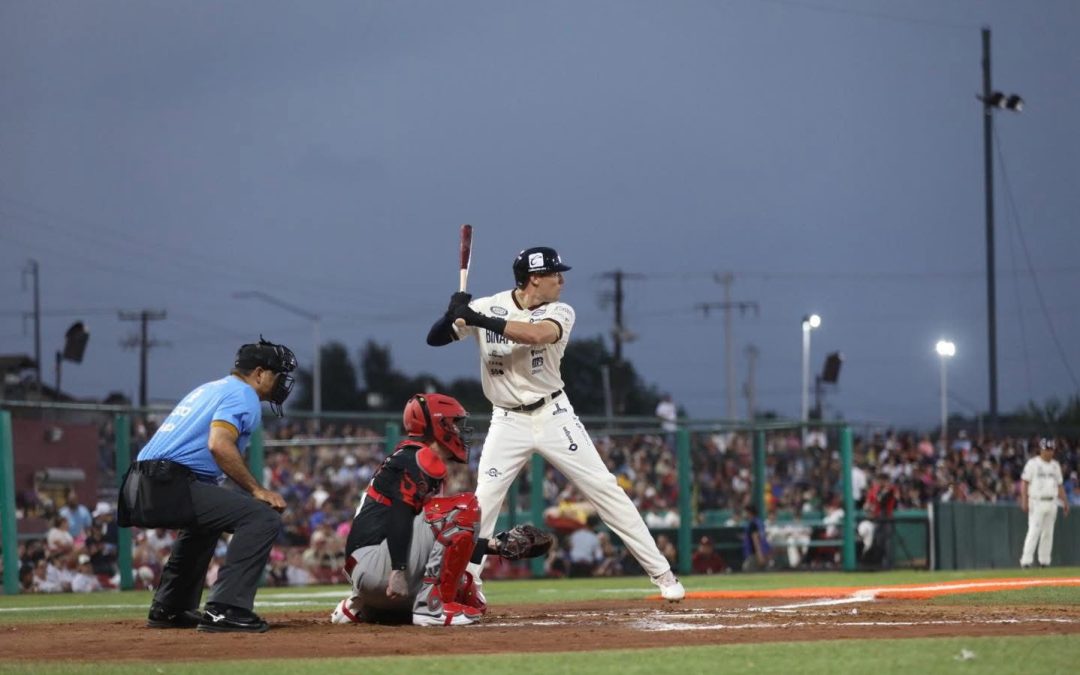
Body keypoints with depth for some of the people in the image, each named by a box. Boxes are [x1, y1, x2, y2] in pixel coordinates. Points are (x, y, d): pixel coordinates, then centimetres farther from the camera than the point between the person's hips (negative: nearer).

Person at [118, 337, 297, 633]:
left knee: (205, 519, 39)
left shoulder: (209, 389, 28)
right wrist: (256, 490, -15)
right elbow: (219, 445, -19)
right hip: (169, 485, -10)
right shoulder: (243, 395, -2)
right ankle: (225, 609, -23)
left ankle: (169, 609, 37)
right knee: (262, 517, -16)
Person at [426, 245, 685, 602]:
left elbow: (535, 334, -30)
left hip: (554, 416, 0)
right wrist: (454, 312, -29)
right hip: (508, 422, 0)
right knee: (484, 500, -9)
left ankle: (661, 573, 4)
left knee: (604, 489, -1)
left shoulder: (560, 313, -8)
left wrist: (478, 319, -36)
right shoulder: (487, 307, -5)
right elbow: (435, 338, -8)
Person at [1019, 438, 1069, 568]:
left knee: (1048, 533, 6)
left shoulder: (1055, 465, 14)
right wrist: (1024, 501, -16)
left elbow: (1060, 485, 19)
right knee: (1034, 531, -13)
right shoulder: (1033, 463, -3)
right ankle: (1026, 561, -13)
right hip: (1037, 502, -6)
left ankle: (1044, 561, 11)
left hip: (1052, 503, 6)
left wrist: (1065, 502, 11)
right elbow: (1024, 482, -6)